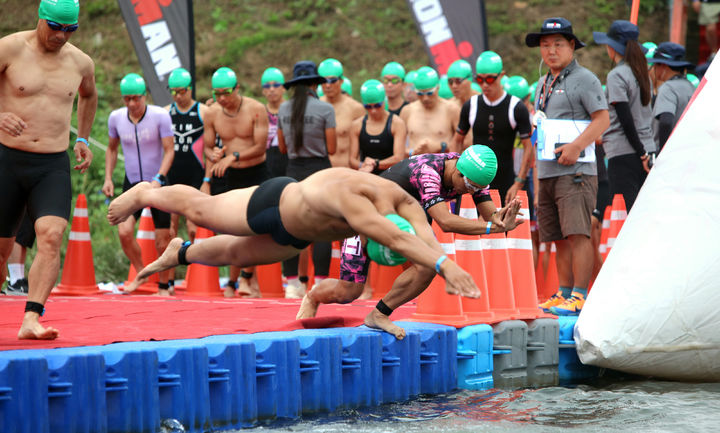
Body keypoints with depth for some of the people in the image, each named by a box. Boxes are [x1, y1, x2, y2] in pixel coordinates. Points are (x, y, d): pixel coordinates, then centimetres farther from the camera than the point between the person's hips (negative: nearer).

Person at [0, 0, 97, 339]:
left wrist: (82, 139, 24)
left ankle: (31, 319, -25)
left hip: (54, 167, 2)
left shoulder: (81, 63, 7)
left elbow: (88, 96, 30)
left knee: (51, 237, -21)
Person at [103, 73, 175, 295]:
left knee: (163, 239, -2)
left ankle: (163, 286, 17)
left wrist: (158, 179, -24)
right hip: (132, 183, 2)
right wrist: (108, 178, 6)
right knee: (124, 231, -16)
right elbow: (112, 148, 15)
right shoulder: (116, 118, -1)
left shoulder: (160, 115, -12)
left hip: (158, 184, -2)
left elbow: (169, 150, -12)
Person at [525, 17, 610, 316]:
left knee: (577, 233, -14)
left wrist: (576, 146, -22)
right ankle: (563, 294, 14)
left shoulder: (584, 79, -4)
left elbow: (602, 119, -12)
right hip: (547, 172, 8)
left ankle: (579, 296, -16)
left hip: (575, 171, -8)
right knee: (560, 238, 9)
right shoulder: (542, 84, 21)